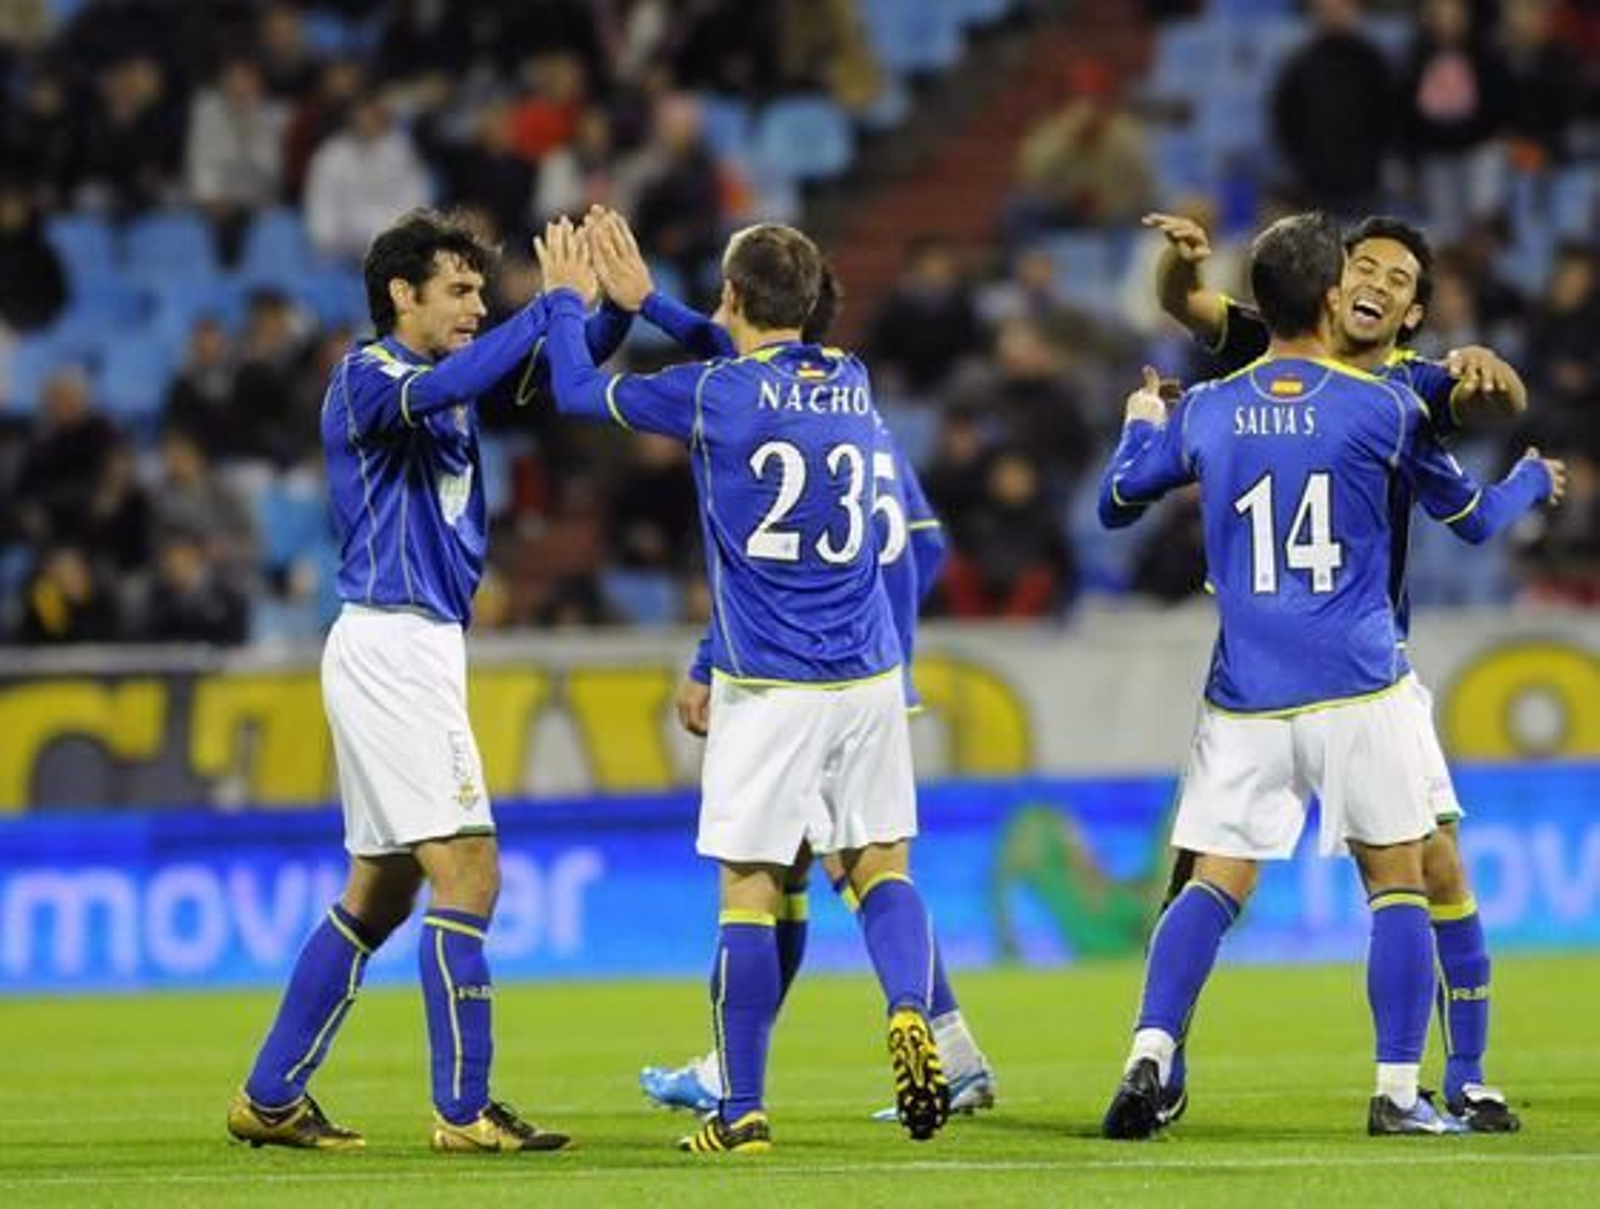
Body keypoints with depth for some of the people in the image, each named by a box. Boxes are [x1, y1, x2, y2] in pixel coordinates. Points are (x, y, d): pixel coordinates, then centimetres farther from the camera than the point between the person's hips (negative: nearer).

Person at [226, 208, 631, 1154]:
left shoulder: (452, 374, 16)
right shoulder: (367, 376, -10)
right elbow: (438, 392, -32)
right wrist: (555, 302, -28)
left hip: (420, 648, 10)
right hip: (392, 644, -10)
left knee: (381, 892, 12)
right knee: (468, 873, -12)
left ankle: (271, 1099, 16)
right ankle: (463, 1109, -12)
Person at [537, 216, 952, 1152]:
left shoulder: (712, 394, -8)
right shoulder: (851, 383, 8)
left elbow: (578, 389, 5)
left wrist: (568, 299, 23)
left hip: (765, 687, -4)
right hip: (867, 676, 4)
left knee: (750, 892, 1)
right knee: (882, 864, 10)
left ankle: (743, 1110, 3)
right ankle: (911, 1013, -17)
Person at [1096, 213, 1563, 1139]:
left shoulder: (1203, 412, 3)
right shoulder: (1385, 407, -3)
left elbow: (1117, 505, 19)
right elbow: (1473, 517, 10)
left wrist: (1141, 426, 39)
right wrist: (1536, 478, 32)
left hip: (1245, 697, 2)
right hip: (1360, 692, -2)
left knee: (1216, 884, 4)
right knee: (1398, 881, 8)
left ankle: (1150, 1060, -14)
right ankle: (1399, 1095, 4)